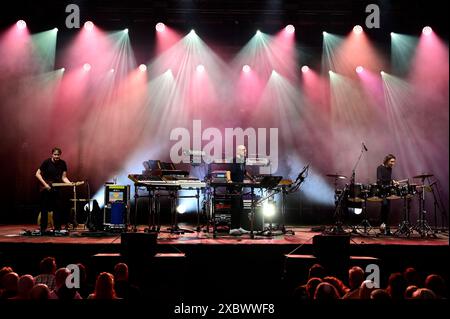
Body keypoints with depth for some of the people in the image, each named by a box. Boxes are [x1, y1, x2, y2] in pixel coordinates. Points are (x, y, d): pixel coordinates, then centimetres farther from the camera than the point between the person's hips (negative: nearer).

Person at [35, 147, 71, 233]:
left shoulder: (63, 164, -2)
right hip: (45, 188, -3)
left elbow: (64, 177, 0)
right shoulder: (47, 162, -11)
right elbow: (38, 174, -10)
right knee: (44, 209, 0)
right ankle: (43, 229, 7)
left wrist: (70, 183, -19)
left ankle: (58, 228, 10)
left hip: (56, 188, 3)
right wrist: (45, 184, -18)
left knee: (57, 208, 2)